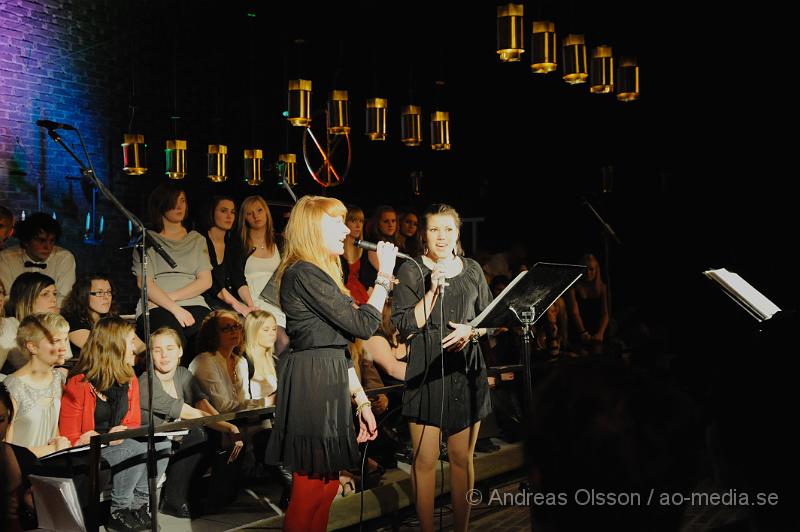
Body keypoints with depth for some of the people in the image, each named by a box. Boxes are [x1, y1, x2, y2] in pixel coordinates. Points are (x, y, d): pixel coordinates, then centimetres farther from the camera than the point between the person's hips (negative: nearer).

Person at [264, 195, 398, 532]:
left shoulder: (320, 273, 19)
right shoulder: (304, 273, -13)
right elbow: (363, 325, -15)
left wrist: (361, 400, 16)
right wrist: (384, 276, -5)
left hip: (327, 383, 10)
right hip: (313, 386, -10)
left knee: (326, 486, 13)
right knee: (311, 493, -3)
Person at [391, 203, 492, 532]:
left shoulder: (472, 270, 11)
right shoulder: (411, 271, 0)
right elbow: (405, 326, -7)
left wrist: (471, 331, -8)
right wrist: (433, 290, -15)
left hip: (467, 371, 3)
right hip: (426, 373, -3)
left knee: (462, 459, 10)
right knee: (425, 460, 0)